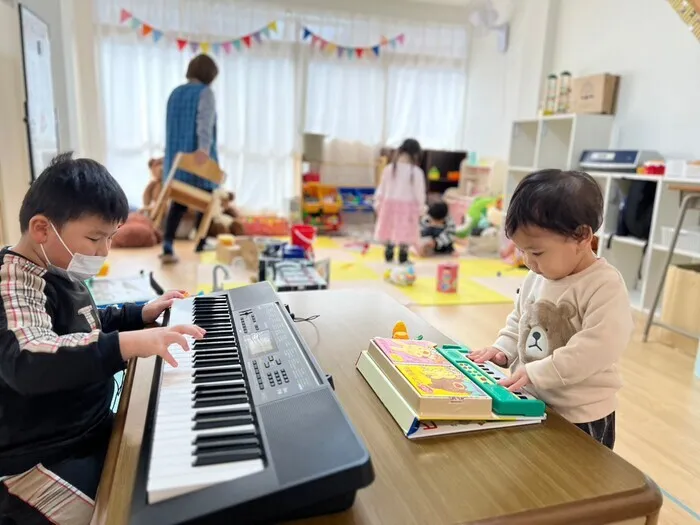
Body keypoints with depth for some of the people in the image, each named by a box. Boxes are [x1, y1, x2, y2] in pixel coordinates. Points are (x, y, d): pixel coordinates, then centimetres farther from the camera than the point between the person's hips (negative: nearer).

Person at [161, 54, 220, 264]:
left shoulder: (175, 93, 15)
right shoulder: (205, 93, -7)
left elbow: (172, 125, 21)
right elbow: (205, 122, -24)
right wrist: (204, 148, -37)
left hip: (177, 155, 7)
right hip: (199, 156, -6)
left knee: (178, 203, 8)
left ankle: (167, 248, -5)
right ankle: (200, 248, 10)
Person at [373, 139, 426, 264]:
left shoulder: (389, 169, -4)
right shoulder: (417, 172, -12)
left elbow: (381, 189, 2)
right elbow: (419, 193, -8)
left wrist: (378, 204, 13)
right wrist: (420, 209, 3)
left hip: (390, 204, 3)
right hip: (407, 207, -3)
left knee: (389, 232, 15)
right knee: (404, 235, 6)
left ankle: (389, 256, 24)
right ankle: (403, 258, 13)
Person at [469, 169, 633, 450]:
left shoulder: (606, 286, -22)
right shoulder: (537, 277, 2)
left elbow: (596, 348, -30)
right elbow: (519, 319, 15)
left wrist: (535, 372, -30)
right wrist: (503, 349, -2)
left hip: (581, 417, -7)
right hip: (530, 403, 7)